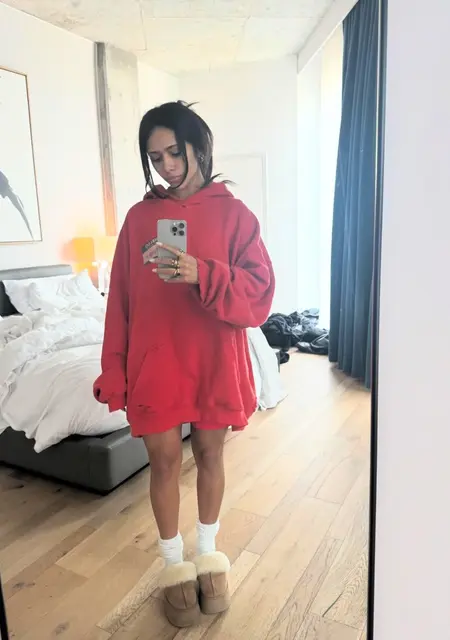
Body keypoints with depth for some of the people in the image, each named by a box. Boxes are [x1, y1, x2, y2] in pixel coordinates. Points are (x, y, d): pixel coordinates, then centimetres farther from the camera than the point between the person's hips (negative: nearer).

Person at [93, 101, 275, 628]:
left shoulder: (232, 213, -2)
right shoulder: (139, 217, 2)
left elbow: (259, 292, -9)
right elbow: (120, 301, 2)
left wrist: (203, 275, -26)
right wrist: (114, 371, -1)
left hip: (215, 361, 0)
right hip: (155, 363, 1)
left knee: (210, 454, 15)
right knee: (164, 460, 10)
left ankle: (208, 552, 38)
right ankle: (174, 563, 33)